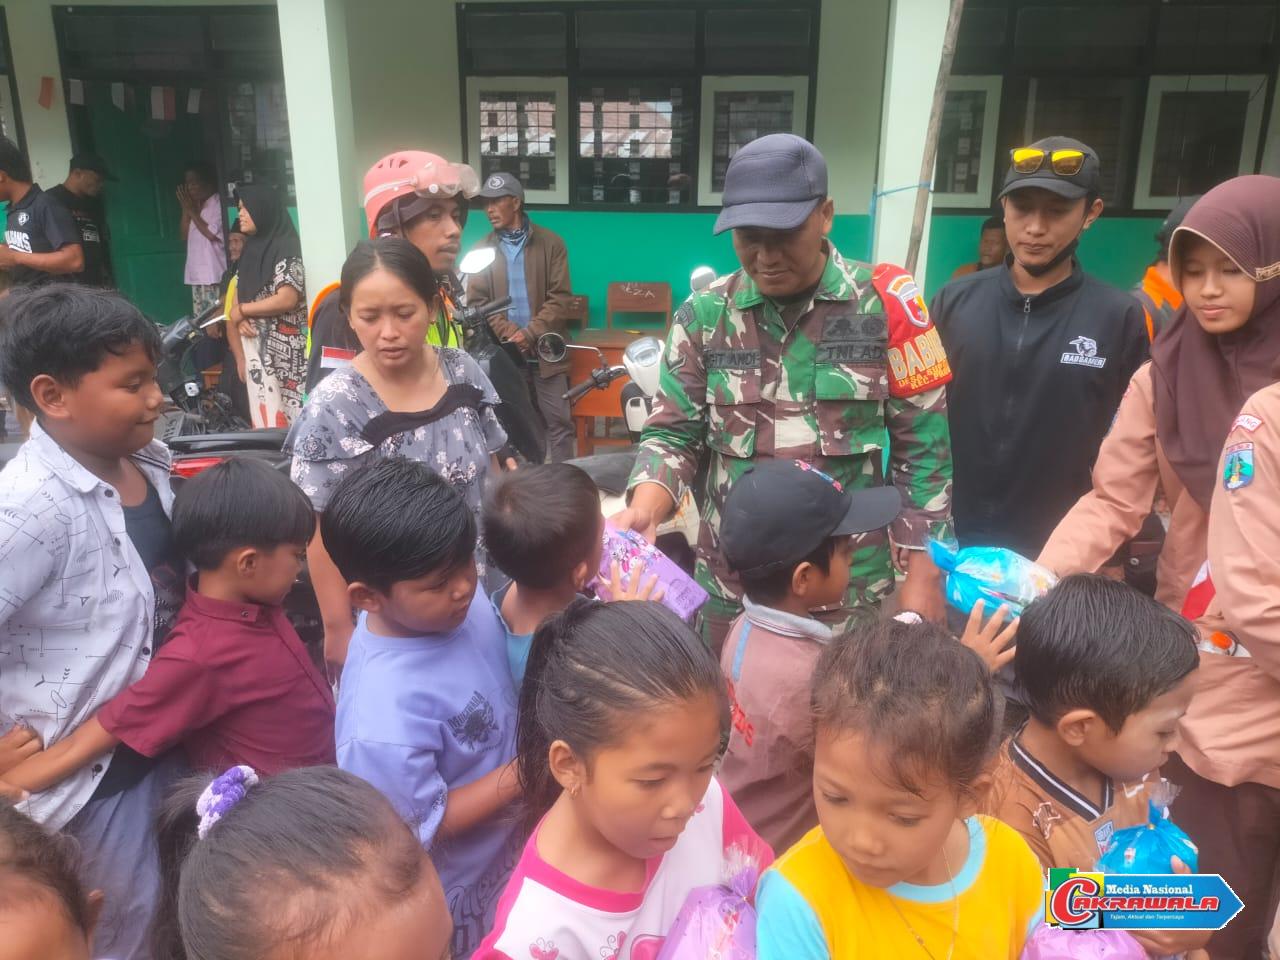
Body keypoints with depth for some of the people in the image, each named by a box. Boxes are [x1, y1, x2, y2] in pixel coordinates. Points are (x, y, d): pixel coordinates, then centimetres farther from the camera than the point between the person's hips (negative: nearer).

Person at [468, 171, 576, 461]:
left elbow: (560, 298, -4)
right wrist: (510, 333, -13)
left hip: (545, 350, -2)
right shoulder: (482, 249, 9)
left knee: (558, 420, 0)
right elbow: (477, 301, 2)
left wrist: (530, 333, -15)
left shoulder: (550, 244, 2)